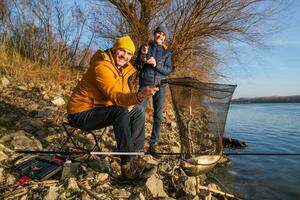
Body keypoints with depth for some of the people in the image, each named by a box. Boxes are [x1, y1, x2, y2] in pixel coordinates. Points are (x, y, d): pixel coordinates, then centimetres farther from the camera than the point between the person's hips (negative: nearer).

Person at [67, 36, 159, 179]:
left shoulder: (122, 69, 6)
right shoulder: (101, 66, -22)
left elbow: (123, 93, 11)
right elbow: (115, 96, -35)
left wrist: (131, 101, -12)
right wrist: (139, 96, -52)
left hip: (98, 110, 9)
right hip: (81, 114, -9)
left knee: (138, 110, 1)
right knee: (122, 111, -32)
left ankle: (135, 156, -2)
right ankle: (128, 165, -25)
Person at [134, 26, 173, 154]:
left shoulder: (167, 53, 11)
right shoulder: (145, 47, 9)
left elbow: (169, 70, 0)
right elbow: (137, 67, 5)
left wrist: (156, 64, -15)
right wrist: (142, 55, -11)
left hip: (160, 86, 1)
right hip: (145, 84, -1)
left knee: (158, 115, -1)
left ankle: (154, 143, 8)